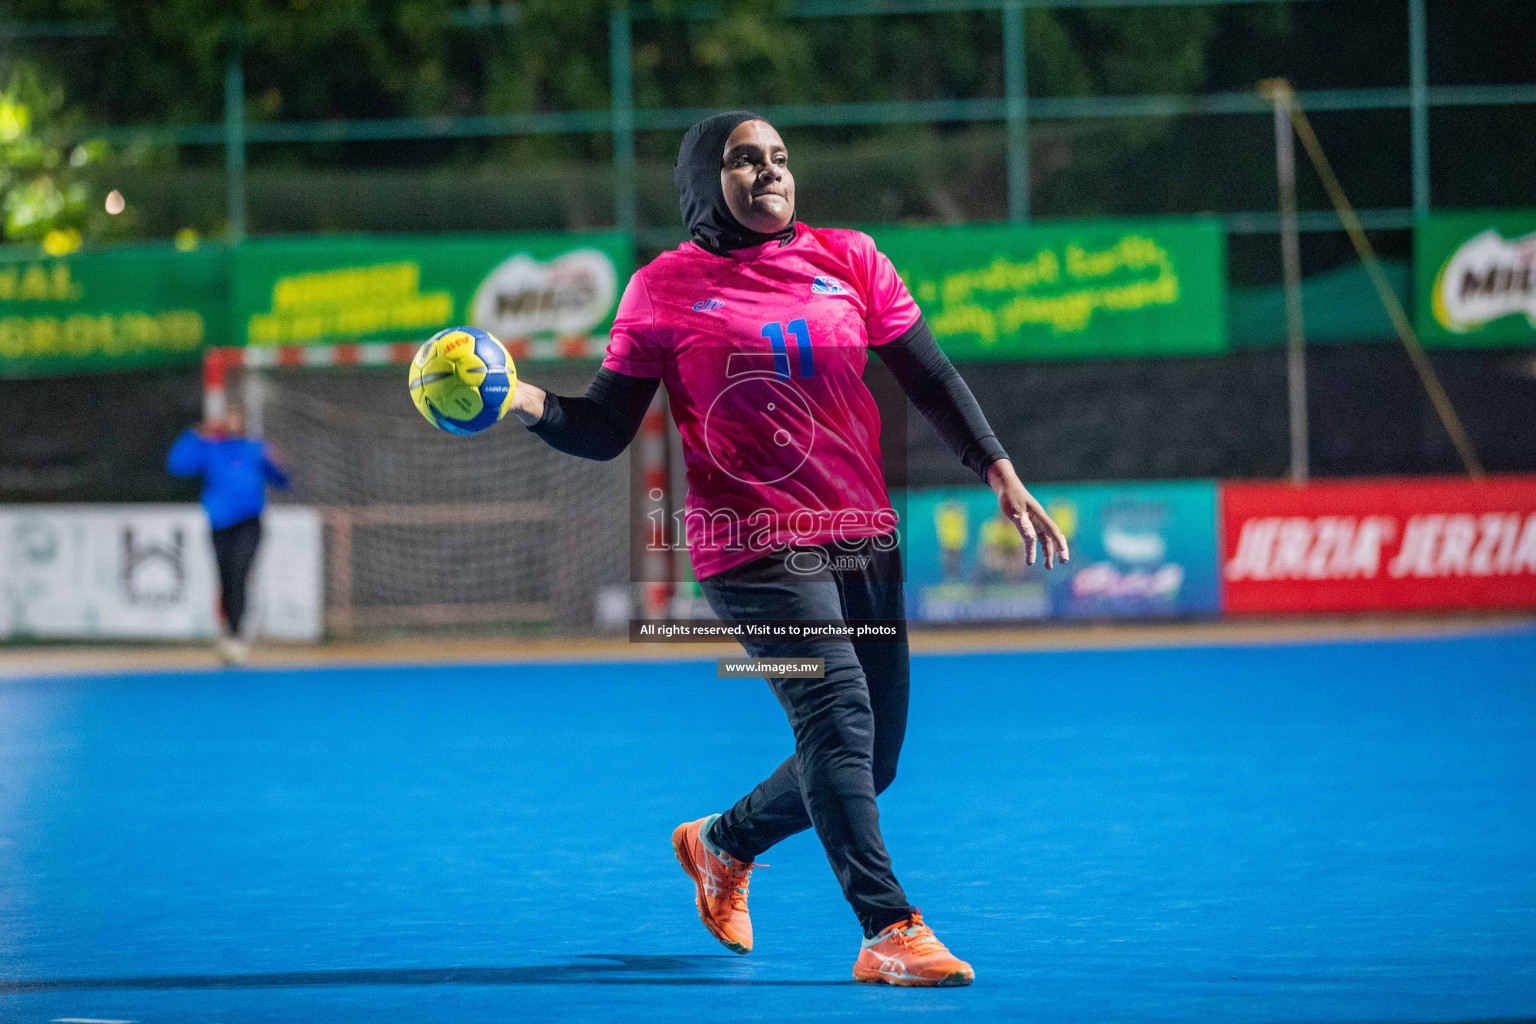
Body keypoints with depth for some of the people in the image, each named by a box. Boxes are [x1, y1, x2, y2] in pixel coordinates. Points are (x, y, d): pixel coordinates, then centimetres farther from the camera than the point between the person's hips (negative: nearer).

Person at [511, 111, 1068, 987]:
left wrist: (1001, 475, 5)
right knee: (839, 715, -22)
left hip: (864, 536, 5)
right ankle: (891, 932, -23)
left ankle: (722, 846, 35)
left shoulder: (850, 260, 8)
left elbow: (932, 380, 12)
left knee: (869, 764, 9)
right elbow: (607, 430, -1)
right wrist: (528, 402, -19)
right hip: (755, 546, -5)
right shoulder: (664, 289, -1)